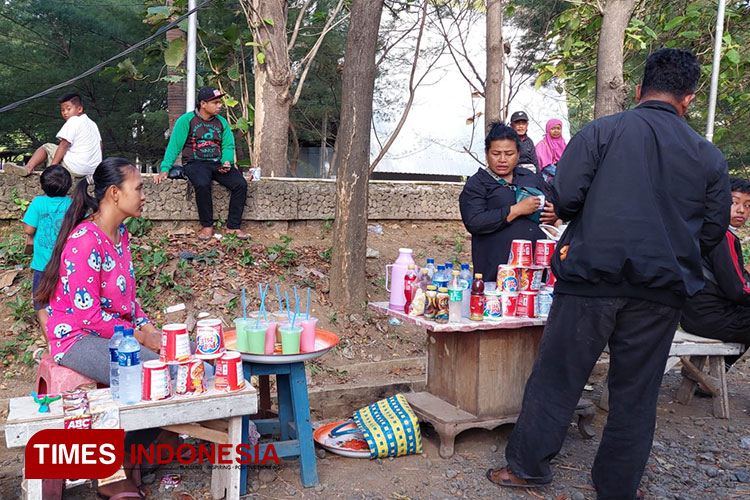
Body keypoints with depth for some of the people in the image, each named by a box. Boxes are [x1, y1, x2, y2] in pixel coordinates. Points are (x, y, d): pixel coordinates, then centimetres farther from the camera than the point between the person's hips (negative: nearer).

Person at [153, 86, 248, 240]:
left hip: (217, 163, 4)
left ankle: (233, 227, -13)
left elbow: (228, 145, 11)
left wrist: (227, 161, -11)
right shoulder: (186, 120, 1)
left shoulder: (221, 122, 13)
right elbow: (174, 146, -2)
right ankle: (207, 226, -17)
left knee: (241, 184, -21)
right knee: (202, 184, -37)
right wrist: (165, 169, -11)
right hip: (195, 163, -4)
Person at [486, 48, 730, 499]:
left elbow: (564, 197, -9)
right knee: (636, 393, 14)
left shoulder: (602, 131, -3)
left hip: (591, 278, -2)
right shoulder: (710, 156, 7)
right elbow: (713, 231, 9)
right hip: (661, 292, 3)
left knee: (557, 376, 8)